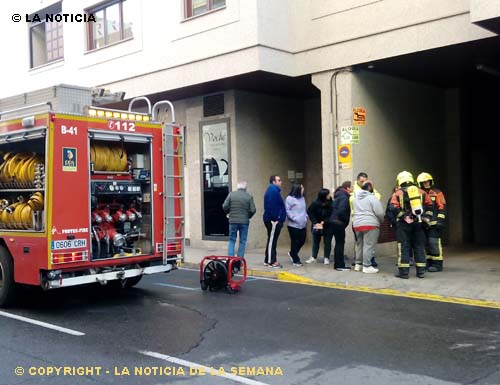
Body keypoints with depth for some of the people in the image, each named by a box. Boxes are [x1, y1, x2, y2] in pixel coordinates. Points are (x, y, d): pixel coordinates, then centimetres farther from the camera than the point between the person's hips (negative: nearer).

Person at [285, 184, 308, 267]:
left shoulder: (302, 198, 12)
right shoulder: (289, 199, -11)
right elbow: (287, 211, -14)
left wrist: (305, 218, 9)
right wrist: (294, 218, -17)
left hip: (302, 225, 7)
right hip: (294, 225, -7)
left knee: (302, 240, 10)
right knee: (295, 242, 1)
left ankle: (292, 253, 34)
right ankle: (295, 260, 13)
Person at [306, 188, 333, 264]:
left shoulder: (331, 204, -12)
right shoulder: (315, 204, -9)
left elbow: (332, 215, -13)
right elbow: (310, 213, -4)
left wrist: (324, 222, -17)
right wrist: (315, 223, -12)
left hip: (328, 227, -1)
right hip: (317, 226, 1)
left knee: (327, 242, 4)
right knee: (316, 242, 9)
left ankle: (326, 258, 13)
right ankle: (313, 257, 18)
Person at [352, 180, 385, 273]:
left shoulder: (356, 197, 14)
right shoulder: (372, 198, -9)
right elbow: (379, 213, -11)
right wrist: (381, 221, 6)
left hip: (357, 224, 7)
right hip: (370, 224, -7)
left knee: (359, 245, 16)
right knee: (368, 246, -5)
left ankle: (358, 264, 22)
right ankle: (367, 266, -5)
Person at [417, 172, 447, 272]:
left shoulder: (437, 193, -1)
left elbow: (442, 208, -6)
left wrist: (440, 221, -14)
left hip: (434, 223, -6)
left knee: (434, 243, -9)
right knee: (425, 243, 9)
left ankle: (437, 264, -4)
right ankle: (428, 262, 19)